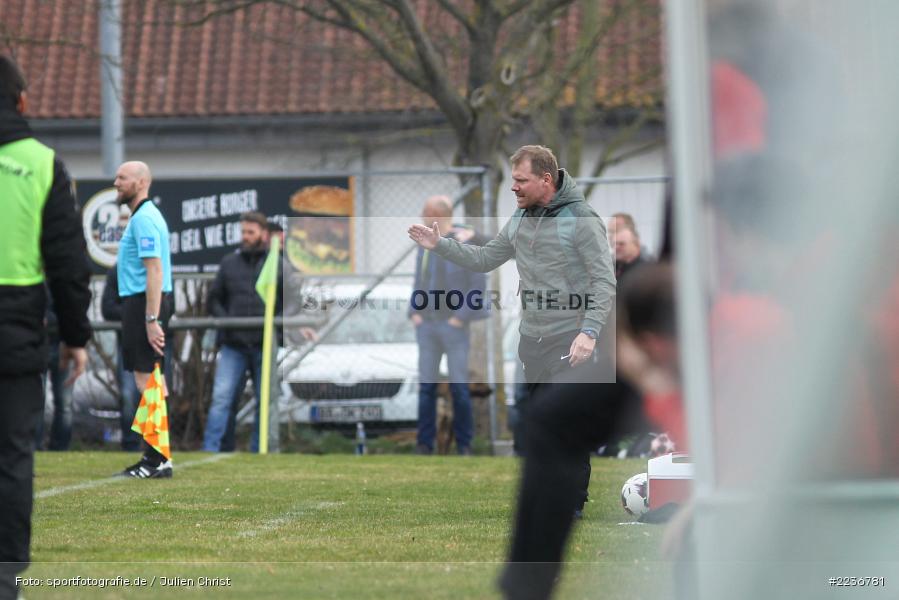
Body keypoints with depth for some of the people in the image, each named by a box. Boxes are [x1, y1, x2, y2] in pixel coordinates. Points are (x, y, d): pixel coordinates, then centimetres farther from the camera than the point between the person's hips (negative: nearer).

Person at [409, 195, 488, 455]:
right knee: (426, 386, 3)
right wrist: (414, 314, 5)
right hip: (427, 326, 5)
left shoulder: (466, 244, -8)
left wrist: (460, 318, -13)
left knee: (459, 386, -4)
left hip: (453, 326, -5)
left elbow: (479, 285, -9)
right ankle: (425, 444, 5)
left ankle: (464, 444, 4)